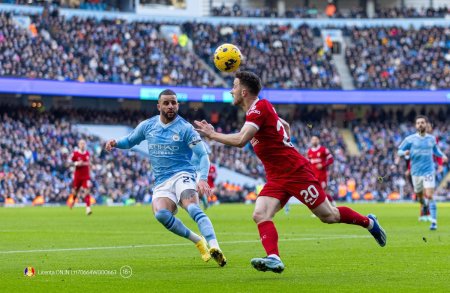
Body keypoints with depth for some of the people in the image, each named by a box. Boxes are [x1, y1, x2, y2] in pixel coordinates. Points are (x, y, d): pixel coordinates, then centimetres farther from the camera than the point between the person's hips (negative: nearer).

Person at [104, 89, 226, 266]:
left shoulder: (185, 128, -2)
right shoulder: (147, 126, 11)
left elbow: (202, 155, -5)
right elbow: (129, 141, 26)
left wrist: (203, 179, -22)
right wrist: (115, 143, 3)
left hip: (182, 175, -3)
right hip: (161, 183, 3)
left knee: (193, 208, -33)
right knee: (160, 214, -28)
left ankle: (214, 247, -45)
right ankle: (198, 241, -12)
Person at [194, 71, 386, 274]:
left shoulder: (260, 108, -19)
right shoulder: (258, 109, 11)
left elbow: (240, 140, -30)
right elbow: (285, 125, 27)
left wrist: (212, 135, -20)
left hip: (296, 171, -9)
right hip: (276, 177, 9)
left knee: (328, 216, 2)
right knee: (260, 215, -14)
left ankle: (369, 222, 24)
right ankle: (274, 258, -27)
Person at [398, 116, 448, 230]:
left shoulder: (432, 139, 5)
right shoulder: (410, 139, -2)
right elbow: (399, 151, 1)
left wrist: (442, 156, 6)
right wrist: (404, 153, -21)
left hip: (429, 171, -1)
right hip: (416, 172, 1)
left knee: (429, 196, -14)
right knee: (419, 195, 13)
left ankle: (434, 222, -13)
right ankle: (425, 204, 50)